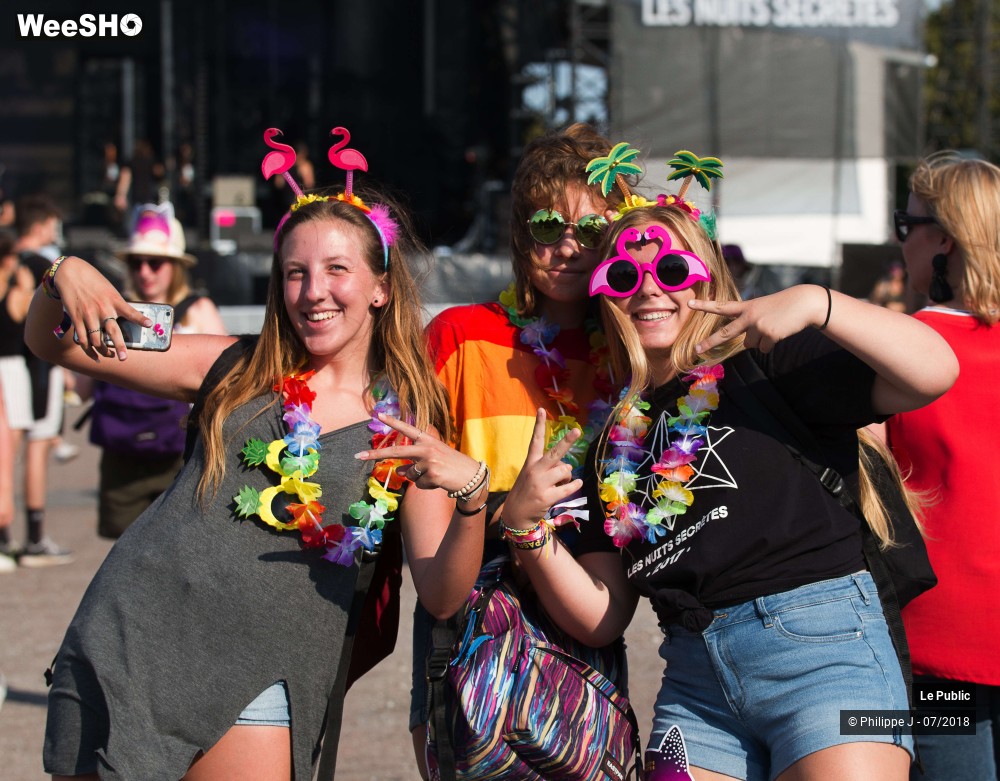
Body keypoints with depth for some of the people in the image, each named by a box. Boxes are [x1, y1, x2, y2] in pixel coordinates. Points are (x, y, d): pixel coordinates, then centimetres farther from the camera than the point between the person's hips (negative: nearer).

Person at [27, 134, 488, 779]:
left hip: (254, 680, -1)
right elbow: (53, 345, 11)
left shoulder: (408, 426, 3)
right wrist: (65, 279, -11)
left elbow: (442, 598, -4)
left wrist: (472, 494, -22)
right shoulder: (237, 370, 7)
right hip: (130, 642, 2)